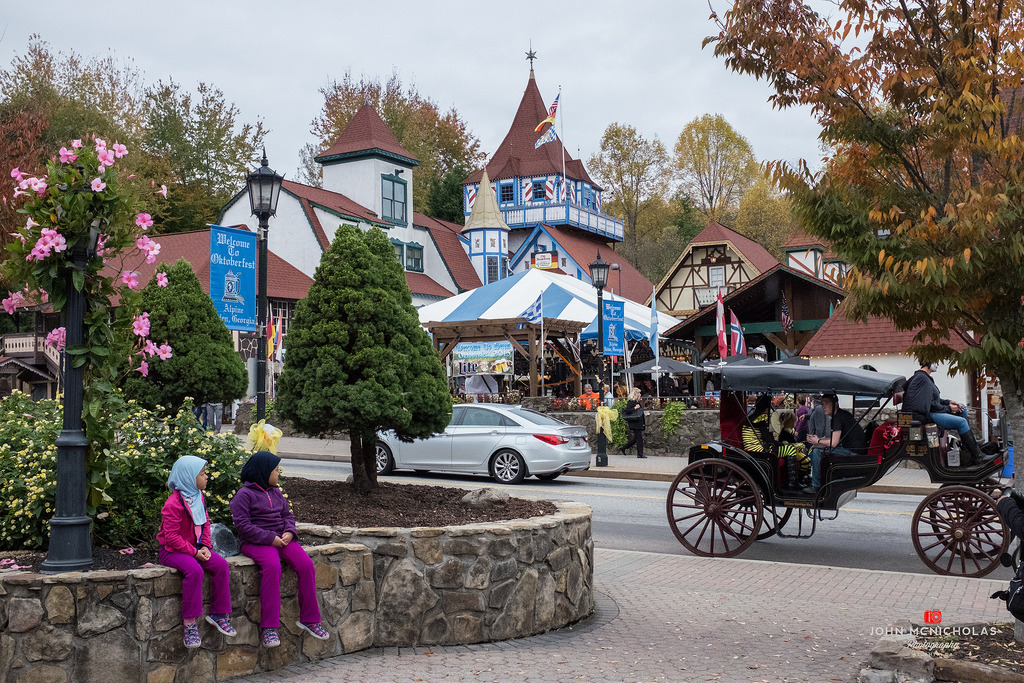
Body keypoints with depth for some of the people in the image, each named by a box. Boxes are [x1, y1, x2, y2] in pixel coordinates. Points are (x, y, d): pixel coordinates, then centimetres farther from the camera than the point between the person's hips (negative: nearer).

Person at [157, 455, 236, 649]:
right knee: (194, 569, -34)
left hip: (195, 548, 8)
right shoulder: (174, 504, -20)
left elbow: (205, 523, 14)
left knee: (221, 564, -15)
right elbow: (172, 536, -21)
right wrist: (194, 552, -20)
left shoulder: (199, 497, 8)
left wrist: (205, 546, -2)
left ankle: (218, 614, -4)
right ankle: (190, 623, -26)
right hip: (172, 551, -8)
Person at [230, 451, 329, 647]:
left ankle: (309, 619, -6)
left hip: (281, 540, 7)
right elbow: (243, 525, -12)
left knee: (306, 565, -17)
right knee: (272, 566, -35)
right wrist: (270, 538, -17)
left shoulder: (276, 493, 19)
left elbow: (287, 515, 21)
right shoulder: (244, 495, -4)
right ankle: (268, 627, -30)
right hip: (255, 543, -6)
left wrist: (289, 532, -2)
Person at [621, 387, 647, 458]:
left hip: (639, 423, 9)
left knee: (636, 438, 10)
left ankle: (624, 448, 21)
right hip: (635, 423, -9)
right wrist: (635, 408, -23)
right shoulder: (631, 402, -10)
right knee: (639, 438, -7)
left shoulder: (637, 402, 17)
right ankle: (640, 454, -3)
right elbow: (627, 411, -17)